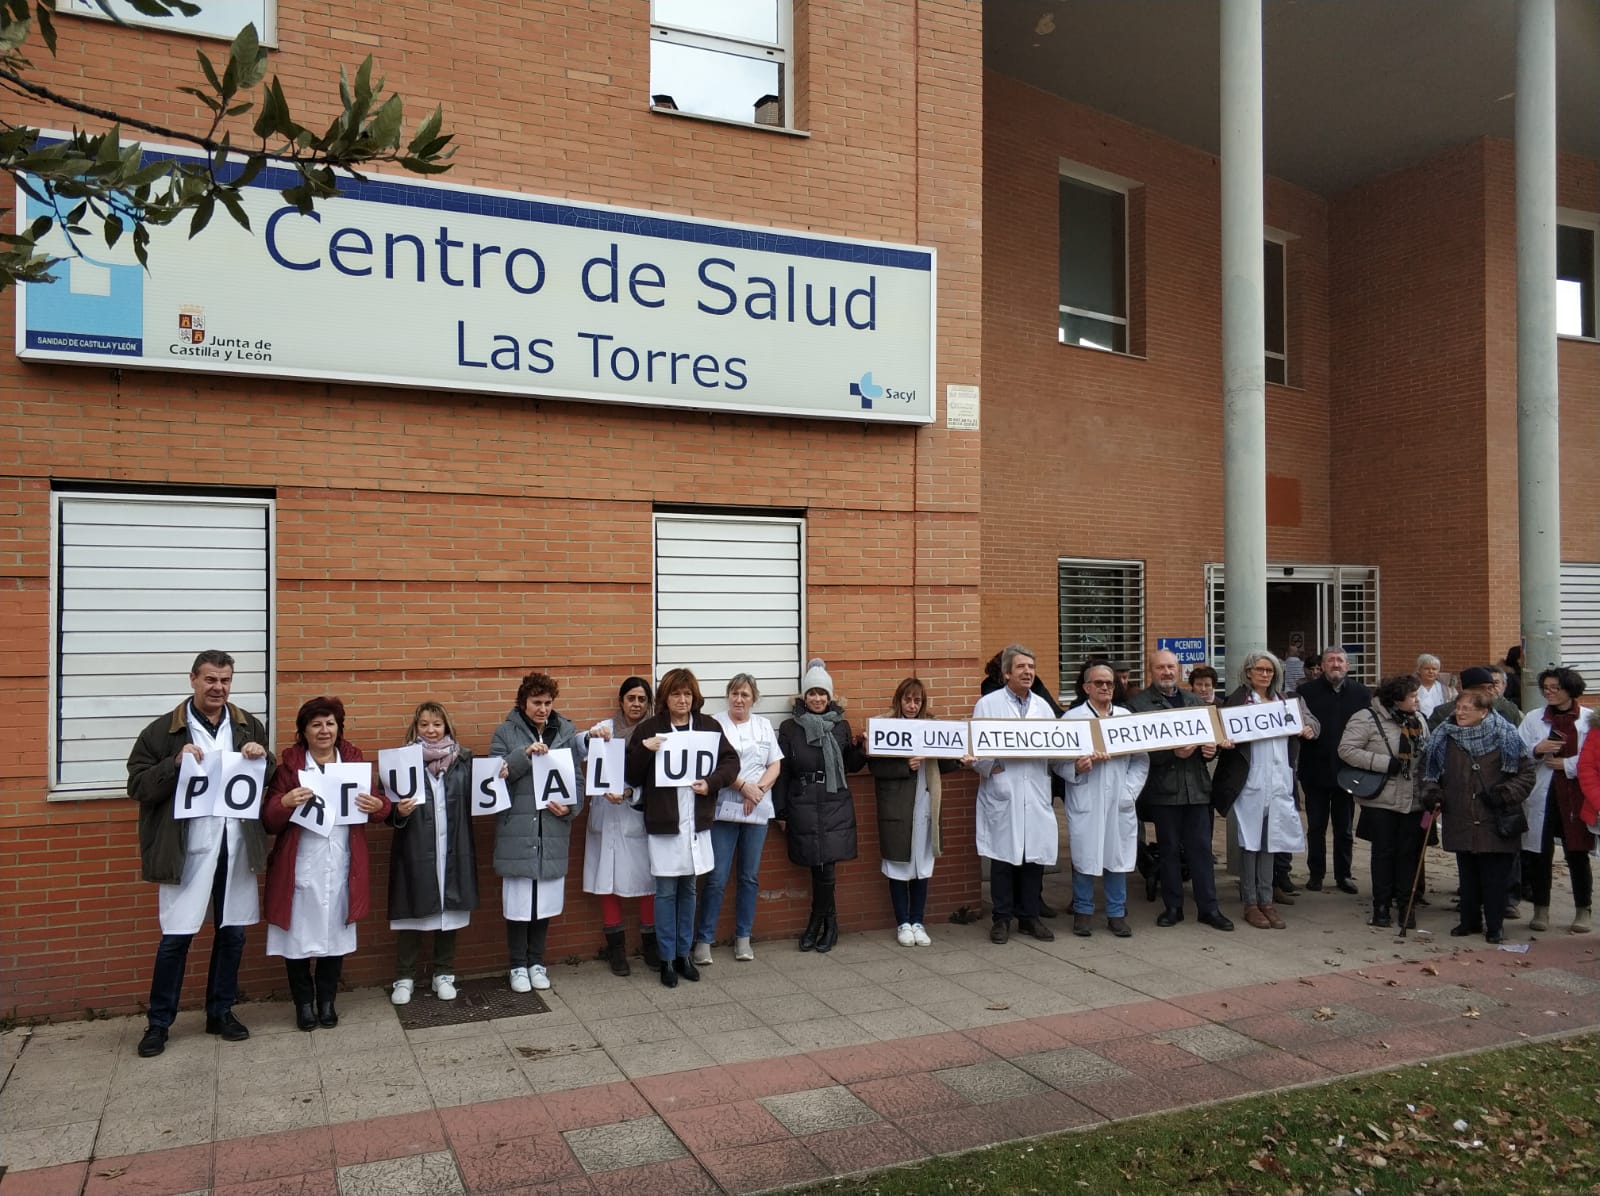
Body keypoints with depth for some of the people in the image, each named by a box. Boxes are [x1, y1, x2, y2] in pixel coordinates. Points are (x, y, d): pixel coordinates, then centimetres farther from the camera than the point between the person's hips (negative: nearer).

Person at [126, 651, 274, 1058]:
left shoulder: (249, 726, 6)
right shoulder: (163, 730, -4)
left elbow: (271, 781, 12)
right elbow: (137, 786, -6)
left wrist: (262, 759, -9)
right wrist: (176, 763, -20)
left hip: (236, 847, 3)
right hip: (187, 850, -3)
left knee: (232, 933, 12)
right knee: (176, 937, 2)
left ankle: (221, 1012, 27)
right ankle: (158, 1022, 19)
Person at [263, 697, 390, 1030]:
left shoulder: (354, 759, 5)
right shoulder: (289, 763, -3)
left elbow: (377, 805, 10)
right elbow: (268, 820, -5)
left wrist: (379, 805, -13)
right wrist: (284, 803, -25)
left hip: (341, 868, 2)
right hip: (300, 868, -2)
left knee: (335, 936, 10)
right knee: (299, 937, 5)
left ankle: (327, 1001, 27)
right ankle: (304, 1003, 24)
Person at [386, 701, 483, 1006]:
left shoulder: (464, 760, 4)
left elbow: (475, 801, 9)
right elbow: (388, 807, 0)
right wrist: (399, 813, -20)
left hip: (454, 850, 2)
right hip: (415, 851, -2)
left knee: (449, 911, 11)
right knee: (412, 912, 6)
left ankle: (444, 975, 25)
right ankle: (404, 978, 20)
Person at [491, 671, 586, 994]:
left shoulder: (567, 731, 7)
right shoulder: (506, 732, 1)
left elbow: (577, 778, 9)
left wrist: (571, 807, -9)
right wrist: (524, 755, -19)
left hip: (553, 831, 2)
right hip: (516, 830, -2)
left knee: (545, 900, 10)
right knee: (518, 900, 3)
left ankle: (537, 961, 26)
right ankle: (518, 965, 19)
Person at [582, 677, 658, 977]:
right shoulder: (606, 727, 4)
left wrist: (629, 792, -21)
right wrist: (591, 736, -32)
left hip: (642, 814, 0)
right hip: (608, 816, 0)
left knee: (648, 878, 3)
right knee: (610, 880, 4)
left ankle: (650, 944, 18)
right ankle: (615, 947, 16)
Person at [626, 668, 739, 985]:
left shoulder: (709, 726, 2)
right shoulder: (648, 729, -4)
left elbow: (731, 761, 4)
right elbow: (630, 775, -3)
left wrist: (711, 782, -12)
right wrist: (644, 750, -19)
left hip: (696, 822, 3)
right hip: (663, 822, -3)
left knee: (688, 889, 14)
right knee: (666, 891, 4)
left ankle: (684, 953, 26)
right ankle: (667, 958, 16)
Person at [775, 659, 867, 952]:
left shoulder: (841, 725, 7)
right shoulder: (790, 728, 1)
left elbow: (851, 766, 15)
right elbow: (782, 772, 3)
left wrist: (857, 747, -6)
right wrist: (780, 812, 2)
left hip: (835, 807, 1)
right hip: (803, 806, -1)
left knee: (824, 865, -4)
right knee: (819, 866, 0)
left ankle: (818, 922, 14)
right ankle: (827, 923, 18)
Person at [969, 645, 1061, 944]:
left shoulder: (1042, 705, 13)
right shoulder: (988, 704, 1)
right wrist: (982, 763, -22)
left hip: (1036, 795, 3)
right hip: (1001, 795, -3)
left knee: (1034, 857, 7)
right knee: (1003, 858, 3)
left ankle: (1030, 916, 21)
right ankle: (1002, 918, 15)